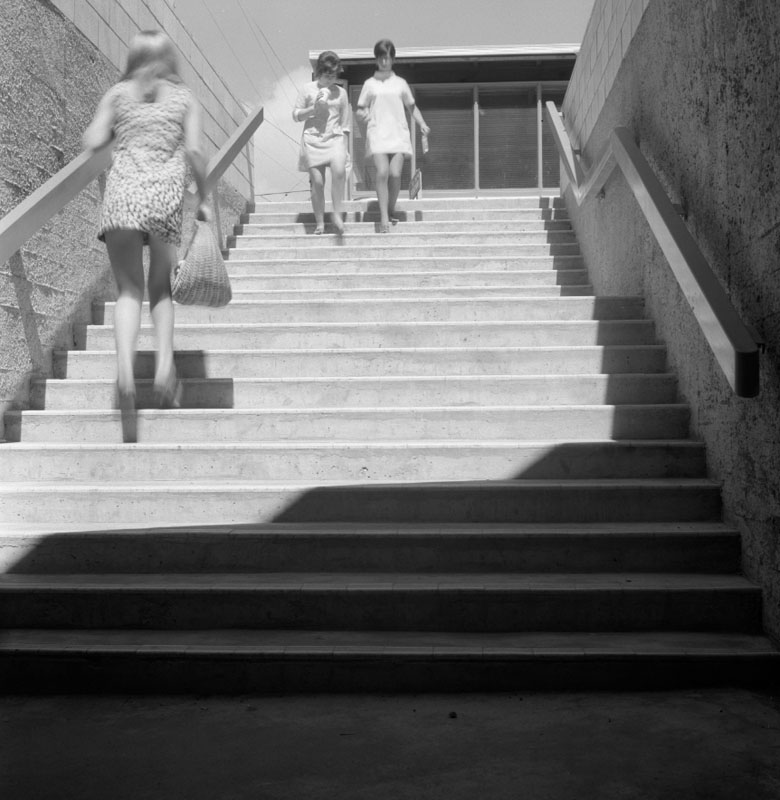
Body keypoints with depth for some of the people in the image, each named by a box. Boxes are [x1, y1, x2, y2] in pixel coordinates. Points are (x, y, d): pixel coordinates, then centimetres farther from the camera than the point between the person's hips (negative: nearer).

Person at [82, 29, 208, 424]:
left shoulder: (118, 93, 14)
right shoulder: (184, 98, 13)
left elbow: (92, 141, 4)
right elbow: (194, 152, 1)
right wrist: (203, 198, 10)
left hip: (122, 192, 0)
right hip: (167, 194, 0)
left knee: (129, 289, 1)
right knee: (162, 289, 11)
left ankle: (125, 364, -21)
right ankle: (165, 362, -8)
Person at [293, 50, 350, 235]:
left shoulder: (341, 93, 10)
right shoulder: (307, 90, 5)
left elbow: (345, 123, 13)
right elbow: (296, 115, 7)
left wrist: (344, 147, 8)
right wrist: (314, 108, -9)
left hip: (334, 138, 1)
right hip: (313, 139, 0)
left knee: (339, 171, -26)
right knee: (317, 182, -5)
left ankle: (337, 214, -17)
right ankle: (319, 223, 6)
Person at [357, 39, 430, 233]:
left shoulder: (400, 83, 15)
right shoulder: (370, 84, 13)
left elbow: (412, 107, 19)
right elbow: (360, 109, 12)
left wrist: (422, 124, 3)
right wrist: (362, 115, -11)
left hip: (398, 133, 1)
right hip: (377, 133, -1)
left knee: (395, 174, -12)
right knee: (382, 173, -18)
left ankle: (391, 211, 10)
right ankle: (384, 217, -17)